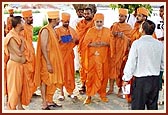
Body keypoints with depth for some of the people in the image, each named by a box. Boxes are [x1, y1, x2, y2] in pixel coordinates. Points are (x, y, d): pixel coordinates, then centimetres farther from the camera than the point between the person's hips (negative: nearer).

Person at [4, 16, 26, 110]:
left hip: (20, 64, 9)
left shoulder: (18, 35, 8)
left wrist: (24, 58, 2)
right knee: (14, 86, -1)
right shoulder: (12, 37, -19)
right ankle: (12, 108, 10)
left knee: (20, 86, 15)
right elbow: (19, 52, -22)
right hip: (14, 64, -9)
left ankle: (19, 106, 26)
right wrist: (23, 40, -14)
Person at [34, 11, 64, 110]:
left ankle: (50, 101, 24)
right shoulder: (45, 30, -17)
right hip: (47, 60, -9)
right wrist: (48, 63, -24)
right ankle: (44, 104, 6)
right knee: (45, 81, -1)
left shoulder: (53, 30, 11)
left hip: (54, 60, 9)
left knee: (53, 81, 14)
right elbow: (43, 48, -21)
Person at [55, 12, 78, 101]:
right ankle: (61, 93, 8)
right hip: (60, 54, -3)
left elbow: (77, 40, 8)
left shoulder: (72, 30, 8)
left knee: (70, 73, 5)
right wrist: (59, 41, -22)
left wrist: (74, 40, -13)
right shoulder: (57, 30, -2)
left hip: (69, 54, 3)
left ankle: (70, 92, 15)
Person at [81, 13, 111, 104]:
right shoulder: (90, 31, 4)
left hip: (103, 57, 1)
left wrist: (104, 44, -15)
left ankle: (102, 94, 19)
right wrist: (92, 44, -16)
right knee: (90, 76, -3)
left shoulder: (107, 31, 7)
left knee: (103, 76, 3)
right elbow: (85, 43, 2)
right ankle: (89, 95, 6)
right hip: (92, 57, -1)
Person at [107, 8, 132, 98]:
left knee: (121, 69, -2)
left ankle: (120, 89, 10)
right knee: (112, 68, 3)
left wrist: (123, 36, -17)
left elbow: (130, 40, -1)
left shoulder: (128, 27, 3)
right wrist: (114, 34, -7)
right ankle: (111, 88, 12)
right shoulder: (114, 25, 11)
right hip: (113, 50, 3)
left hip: (122, 51, -3)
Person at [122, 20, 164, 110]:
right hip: (155, 79, 4)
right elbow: (163, 64, 8)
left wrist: (126, 79, -2)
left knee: (138, 106, 5)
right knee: (153, 106, 15)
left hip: (141, 80, -4)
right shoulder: (159, 44, 0)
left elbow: (131, 62, -11)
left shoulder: (137, 43, -11)